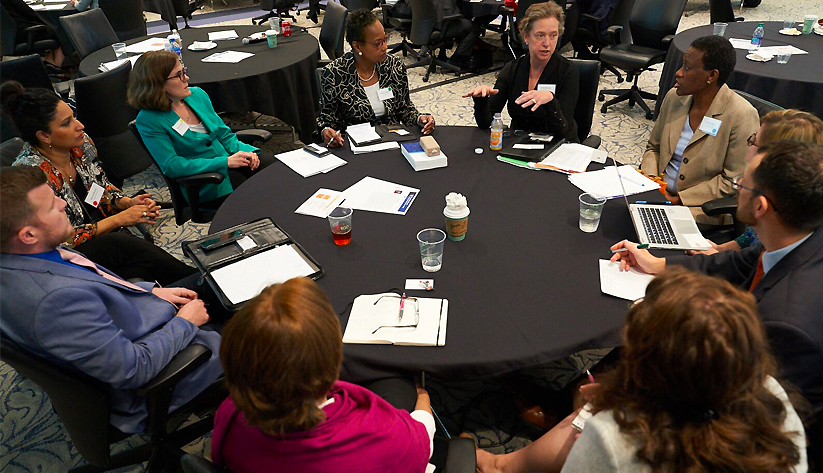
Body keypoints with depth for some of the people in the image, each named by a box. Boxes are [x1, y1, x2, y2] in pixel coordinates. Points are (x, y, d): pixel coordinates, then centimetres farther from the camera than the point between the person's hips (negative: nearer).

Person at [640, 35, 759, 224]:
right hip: (658, 194, 6)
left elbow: (734, 181, -12)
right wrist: (649, 179, -5)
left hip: (701, 208, -6)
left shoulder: (742, 116, -13)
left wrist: (680, 200, -17)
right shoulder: (674, 97, 5)